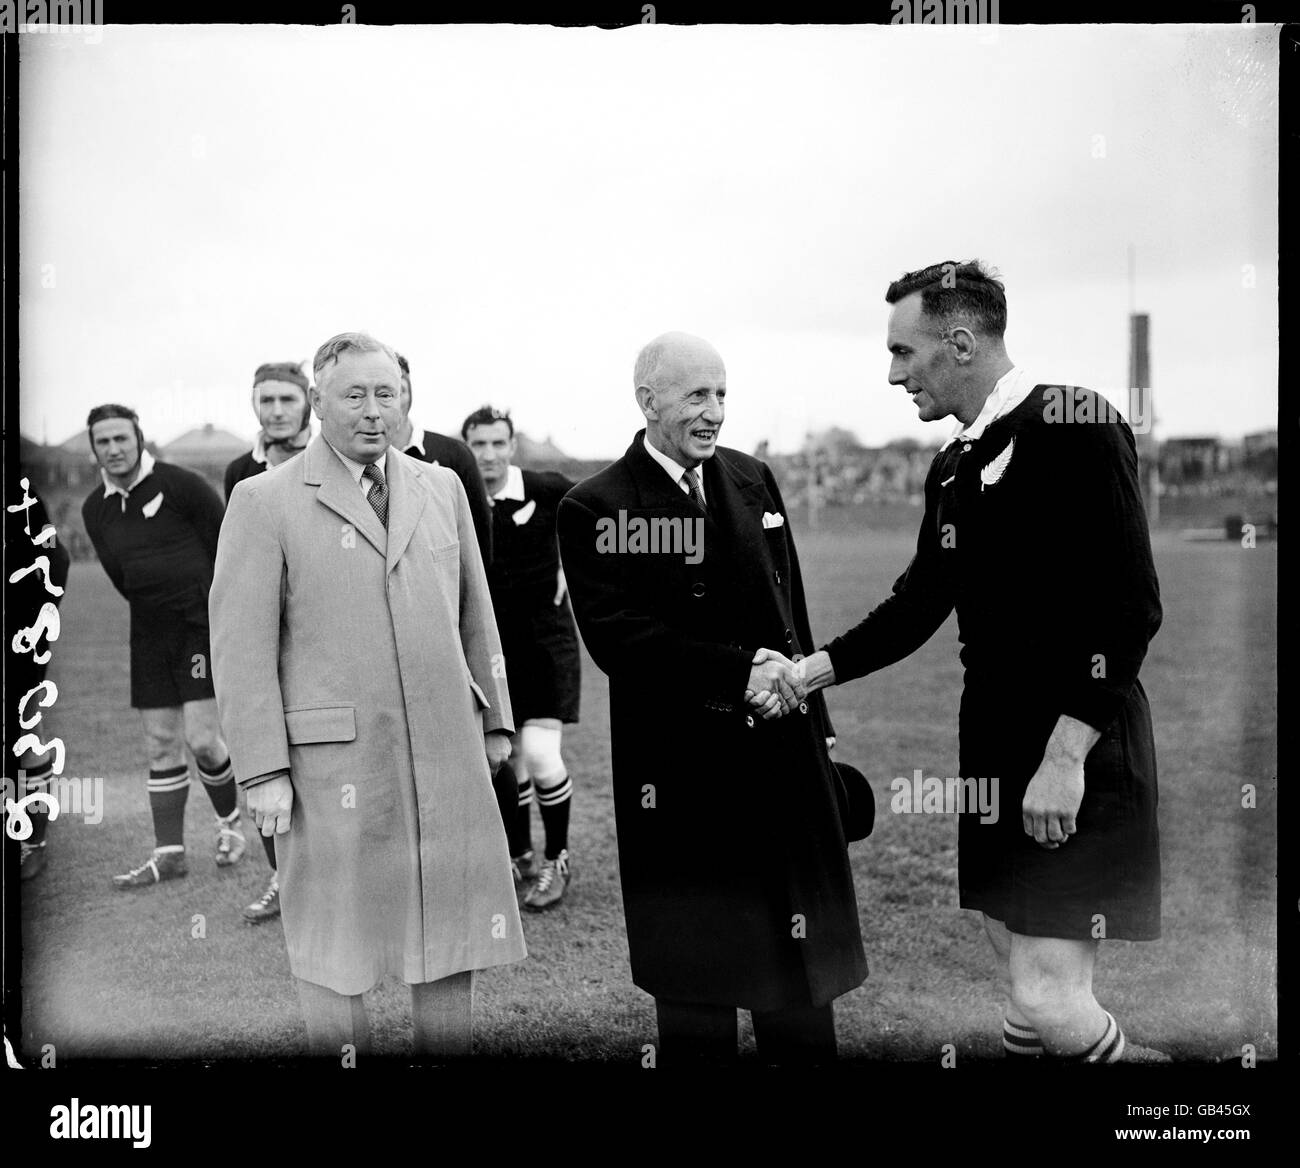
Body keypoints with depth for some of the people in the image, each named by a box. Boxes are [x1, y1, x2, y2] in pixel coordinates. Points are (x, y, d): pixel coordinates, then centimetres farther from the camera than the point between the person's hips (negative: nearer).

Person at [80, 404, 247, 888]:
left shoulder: (180, 485, -10)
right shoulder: (95, 509, 7)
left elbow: (229, 544, -5)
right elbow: (118, 575, 16)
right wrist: (154, 603, 11)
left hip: (201, 624, -5)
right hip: (149, 630, 5)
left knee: (200, 737, -9)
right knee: (161, 745, 6)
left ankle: (230, 819, 18)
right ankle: (169, 853, 13)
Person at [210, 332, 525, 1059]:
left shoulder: (442, 488, 12)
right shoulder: (264, 502, -2)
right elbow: (242, 645, -6)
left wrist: (495, 719, 14)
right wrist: (264, 771, -11)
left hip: (447, 752, 4)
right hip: (334, 758, -4)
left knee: (454, 933, 11)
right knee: (335, 950, 6)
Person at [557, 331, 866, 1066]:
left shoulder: (755, 482, 9)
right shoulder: (596, 509, -7)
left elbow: (792, 613, 14)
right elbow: (618, 640, -15)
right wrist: (740, 672, -20)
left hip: (784, 756, 4)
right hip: (680, 775, -4)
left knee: (803, 965, 12)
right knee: (694, 982, 10)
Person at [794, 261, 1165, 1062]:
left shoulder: (1075, 426, -14)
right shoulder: (955, 466, 12)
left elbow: (1131, 607, -19)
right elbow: (920, 603, 16)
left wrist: (1065, 753, -22)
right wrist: (814, 670, 6)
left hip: (1079, 755, -8)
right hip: (996, 745, 8)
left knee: (1048, 998, -10)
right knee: (1023, 983, 14)